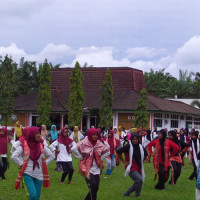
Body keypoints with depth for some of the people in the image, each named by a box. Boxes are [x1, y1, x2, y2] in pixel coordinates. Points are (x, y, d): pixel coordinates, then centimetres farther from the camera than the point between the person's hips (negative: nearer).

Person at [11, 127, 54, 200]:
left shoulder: (41, 146, 7)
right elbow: (13, 157, -9)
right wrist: (22, 164, -8)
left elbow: (51, 156, 12)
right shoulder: (24, 145, -3)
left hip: (39, 175, 4)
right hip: (28, 174, -4)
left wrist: (44, 164, 4)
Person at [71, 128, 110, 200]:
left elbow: (107, 151, 17)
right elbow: (74, 149, -18)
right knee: (93, 186, -20)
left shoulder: (99, 143, 4)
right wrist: (81, 157, -11)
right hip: (87, 168, -5)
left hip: (96, 169, 5)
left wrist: (100, 158, 6)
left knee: (95, 188, 4)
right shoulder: (84, 143, -9)